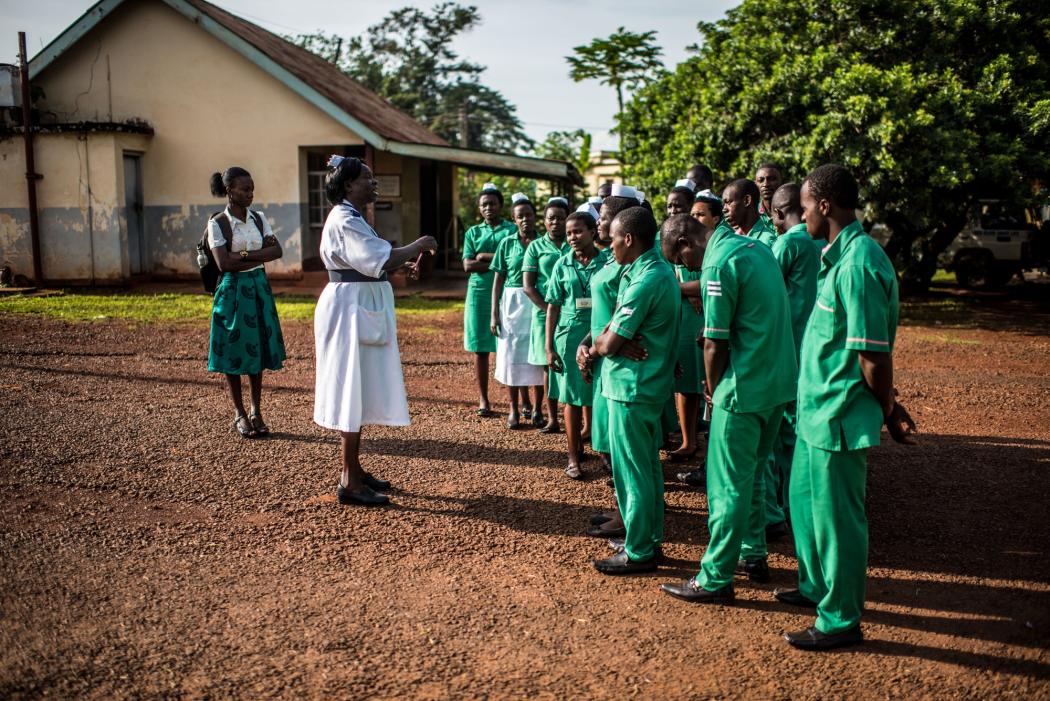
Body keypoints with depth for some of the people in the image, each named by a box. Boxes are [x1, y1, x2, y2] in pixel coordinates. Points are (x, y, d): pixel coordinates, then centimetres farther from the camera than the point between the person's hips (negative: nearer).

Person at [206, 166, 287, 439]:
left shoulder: (258, 218, 6)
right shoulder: (218, 223, -8)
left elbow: (277, 251, -3)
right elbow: (224, 263, -17)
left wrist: (247, 255, -16)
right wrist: (261, 255, -12)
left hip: (259, 288, 4)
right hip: (233, 290, -4)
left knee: (258, 349, 8)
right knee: (234, 351, 3)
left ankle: (256, 412, 18)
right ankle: (239, 414, 14)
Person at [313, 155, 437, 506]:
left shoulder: (353, 218, 17)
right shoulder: (344, 221, -16)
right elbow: (380, 261, -26)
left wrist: (407, 259, 7)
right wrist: (416, 247, -13)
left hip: (362, 310, 11)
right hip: (351, 310, -11)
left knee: (358, 391, 14)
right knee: (353, 390, -6)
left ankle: (353, 469, 25)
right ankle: (349, 482, 0)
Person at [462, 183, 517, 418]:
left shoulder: (513, 230, 5)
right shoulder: (473, 232, 12)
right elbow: (468, 265, 0)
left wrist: (485, 256, -7)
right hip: (479, 293, 2)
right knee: (480, 348, 3)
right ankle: (483, 400, 10)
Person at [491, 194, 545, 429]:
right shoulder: (507, 243, 5)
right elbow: (498, 280, 5)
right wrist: (494, 314, 0)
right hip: (512, 303, 1)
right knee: (512, 356, 4)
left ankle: (537, 409, 14)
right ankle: (514, 409, 15)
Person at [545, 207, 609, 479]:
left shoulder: (607, 262, -2)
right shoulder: (562, 265, 1)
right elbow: (553, 307, 4)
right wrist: (549, 347, 0)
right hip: (570, 334, 0)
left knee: (597, 394, 7)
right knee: (573, 398, 5)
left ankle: (585, 433, 33)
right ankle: (574, 458, 14)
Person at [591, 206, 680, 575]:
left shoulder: (644, 282, -22)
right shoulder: (659, 268, 9)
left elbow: (609, 343, -20)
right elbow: (615, 325, 8)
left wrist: (597, 344, 0)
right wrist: (612, 342, -11)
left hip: (632, 388, -10)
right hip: (649, 384, 10)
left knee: (632, 472, 1)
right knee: (649, 467, 18)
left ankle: (638, 552, 12)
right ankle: (650, 540, 30)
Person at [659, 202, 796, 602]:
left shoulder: (719, 265, -16)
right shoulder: (756, 247, 11)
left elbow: (715, 345, -16)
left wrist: (713, 391, 0)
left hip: (745, 388, -9)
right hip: (779, 382, 9)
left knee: (728, 486, -1)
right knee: (753, 476, 20)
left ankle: (715, 580, 8)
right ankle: (754, 557, 31)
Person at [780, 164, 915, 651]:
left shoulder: (858, 264, -23)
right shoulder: (839, 255, 9)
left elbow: (873, 355, -23)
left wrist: (888, 412, -9)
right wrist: (887, 405, 14)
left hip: (838, 416, -10)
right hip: (816, 410, 10)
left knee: (836, 518, 4)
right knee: (804, 499, 23)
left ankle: (841, 621, 21)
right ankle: (817, 587, 42)